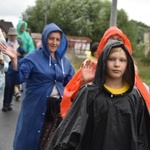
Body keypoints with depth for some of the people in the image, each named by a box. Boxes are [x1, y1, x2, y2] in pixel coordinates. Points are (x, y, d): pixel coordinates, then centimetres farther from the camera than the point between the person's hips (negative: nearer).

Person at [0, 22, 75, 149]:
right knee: (32, 137, 5)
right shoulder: (33, 58, -7)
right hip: (37, 107, -4)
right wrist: (14, 60, -30)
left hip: (58, 106, 5)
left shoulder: (64, 61, 8)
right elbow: (19, 78, -16)